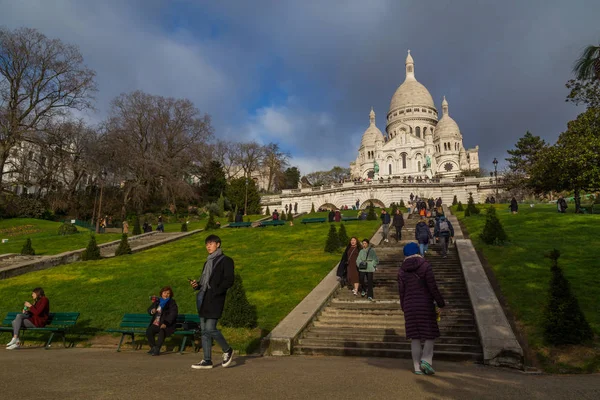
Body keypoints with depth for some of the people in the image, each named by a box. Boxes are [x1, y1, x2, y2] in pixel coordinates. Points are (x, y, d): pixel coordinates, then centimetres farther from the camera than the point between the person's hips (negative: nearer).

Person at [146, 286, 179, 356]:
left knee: (162, 331, -35)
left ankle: (157, 349, -28)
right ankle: (153, 347, -8)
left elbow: (173, 314, -11)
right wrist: (152, 311, -4)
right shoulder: (157, 301, 17)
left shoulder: (172, 302, 2)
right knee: (148, 331, -24)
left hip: (167, 325, -4)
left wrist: (166, 323, -24)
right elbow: (149, 309, 23)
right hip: (156, 324, 4)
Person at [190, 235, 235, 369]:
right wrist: (197, 284, 5)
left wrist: (214, 292, -18)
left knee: (210, 329, -12)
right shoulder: (208, 262, 21)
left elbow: (229, 281, -10)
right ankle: (207, 361, 14)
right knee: (204, 330, 7)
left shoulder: (225, 261, -3)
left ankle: (227, 350, 11)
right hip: (203, 300, 8)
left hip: (214, 300, -8)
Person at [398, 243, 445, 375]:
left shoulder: (402, 270, 4)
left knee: (415, 337, 9)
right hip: (425, 305, -3)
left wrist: (404, 309, 15)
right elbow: (433, 287, -12)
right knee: (430, 334, 10)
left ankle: (417, 367, 9)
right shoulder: (425, 265, -7)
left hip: (410, 306, 3)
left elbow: (401, 291, 5)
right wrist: (440, 304, -4)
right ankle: (426, 360, -8)